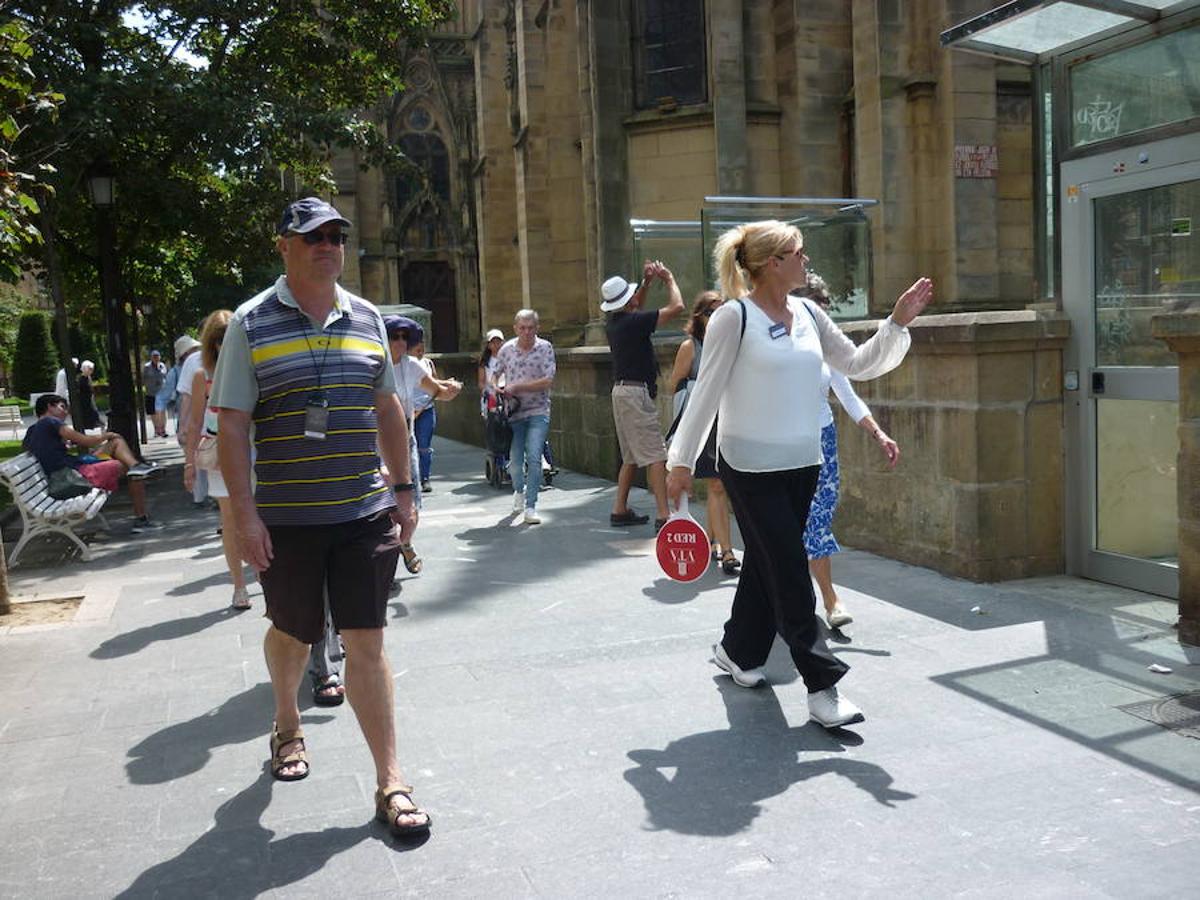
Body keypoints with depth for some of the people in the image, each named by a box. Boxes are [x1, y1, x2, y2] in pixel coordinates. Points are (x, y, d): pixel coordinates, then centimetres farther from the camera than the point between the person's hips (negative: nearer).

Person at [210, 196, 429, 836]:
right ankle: (287, 727, 46)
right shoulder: (252, 323, -4)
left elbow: (388, 410, 14)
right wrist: (245, 513, -12)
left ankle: (390, 782, 9)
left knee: (365, 644, 1)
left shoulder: (366, 318, 7)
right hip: (286, 517, -1)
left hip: (366, 513, 2)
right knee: (291, 633, 17)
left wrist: (402, 490, 11)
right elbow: (231, 424, -6)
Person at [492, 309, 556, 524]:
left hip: (538, 412, -2)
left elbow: (548, 381, -12)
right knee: (515, 461, 6)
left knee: (534, 458, -14)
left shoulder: (545, 348, -4)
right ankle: (519, 491, 38)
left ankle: (530, 507, -7)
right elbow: (495, 375, 18)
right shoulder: (506, 349, 4)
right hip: (514, 412, 2)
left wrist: (517, 387, -13)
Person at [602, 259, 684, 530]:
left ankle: (620, 510, 20)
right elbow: (676, 307, -16)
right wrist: (669, 278, 1)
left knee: (631, 457, 16)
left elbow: (634, 309, 34)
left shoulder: (614, 322, 10)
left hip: (622, 390, 10)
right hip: (636, 392, -9)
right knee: (656, 456, -11)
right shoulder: (634, 321, -15)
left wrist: (647, 282, 23)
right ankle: (664, 516, -16)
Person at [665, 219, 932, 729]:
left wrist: (898, 323, -1)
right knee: (790, 576, -5)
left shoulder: (809, 315, 7)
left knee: (767, 564, 15)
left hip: (802, 464, 7)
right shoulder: (734, 317, -11)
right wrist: (681, 462, -6)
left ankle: (738, 651, 36)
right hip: (751, 467, -7)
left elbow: (858, 365, 13)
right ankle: (821, 688, 2)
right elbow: (706, 392, -9)